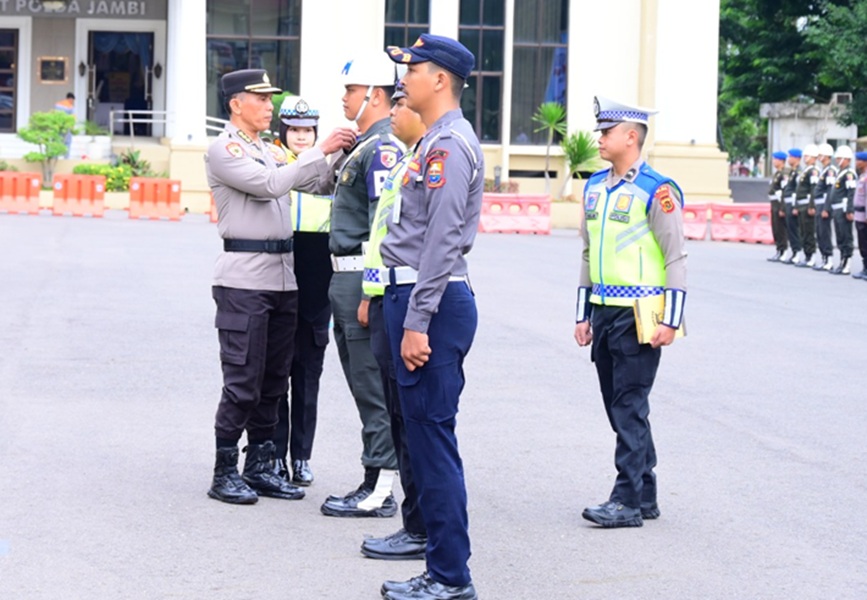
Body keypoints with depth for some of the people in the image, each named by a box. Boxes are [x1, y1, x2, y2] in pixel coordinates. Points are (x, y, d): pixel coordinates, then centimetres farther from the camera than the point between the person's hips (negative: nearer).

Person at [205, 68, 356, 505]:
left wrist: (342, 155, 0)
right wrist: (321, 150, -17)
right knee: (242, 382, -6)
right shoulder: (224, 150, -4)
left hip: (282, 278, 8)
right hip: (244, 279, -8)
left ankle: (259, 468, 18)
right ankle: (224, 474, 1)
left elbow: (321, 184, 18)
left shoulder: (271, 152, 20)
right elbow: (270, 185, -18)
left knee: (273, 380, 10)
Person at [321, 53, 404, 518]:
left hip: (364, 278, -11)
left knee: (374, 388, -6)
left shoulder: (383, 147, -15)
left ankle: (379, 492, -2)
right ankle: (373, 485, 20)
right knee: (363, 388, 13)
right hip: (345, 276, 11)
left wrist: (370, 294, -24)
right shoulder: (363, 146, 18)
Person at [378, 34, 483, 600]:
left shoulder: (449, 144, -14)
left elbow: (442, 242, -20)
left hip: (432, 301, -11)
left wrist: (417, 324, -22)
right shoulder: (437, 141, 18)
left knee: (433, 437, -7)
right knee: (424, 438, 12)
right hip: (417, 297, 11)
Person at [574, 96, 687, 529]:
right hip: (604, 312, 8)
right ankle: (645, 496, 20)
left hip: (639, 315, -8)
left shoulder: (656, 190, -10)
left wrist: (670, 320, -15)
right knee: (618, 406, 11)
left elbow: (676, 260, -10)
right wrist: (583, 314, 16)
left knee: (630, 406, -7)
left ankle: (627, 501, -4)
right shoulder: (595, 187, 12)